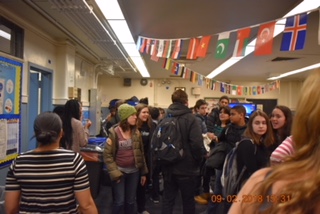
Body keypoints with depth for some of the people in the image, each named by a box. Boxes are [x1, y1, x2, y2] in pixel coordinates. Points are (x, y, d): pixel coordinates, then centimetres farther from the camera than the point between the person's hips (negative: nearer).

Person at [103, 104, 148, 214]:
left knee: (130, 201, 12)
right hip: (119, 171, -4)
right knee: (119, 202, 1)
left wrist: (143, 172, 8)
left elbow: (141, 153, 8)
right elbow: (107, 155, -9)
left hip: (134, 171, 4)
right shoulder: (114, 133, -10)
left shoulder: (136, 132, 3)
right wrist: (114, 173, -14)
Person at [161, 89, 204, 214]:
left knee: (167, 199, 13)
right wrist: (198, 161, -2)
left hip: (168, 167, 4)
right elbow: (197, 144, -20)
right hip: (186, 167, -4)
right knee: (188, 200, 12)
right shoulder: (190, 118, -13)